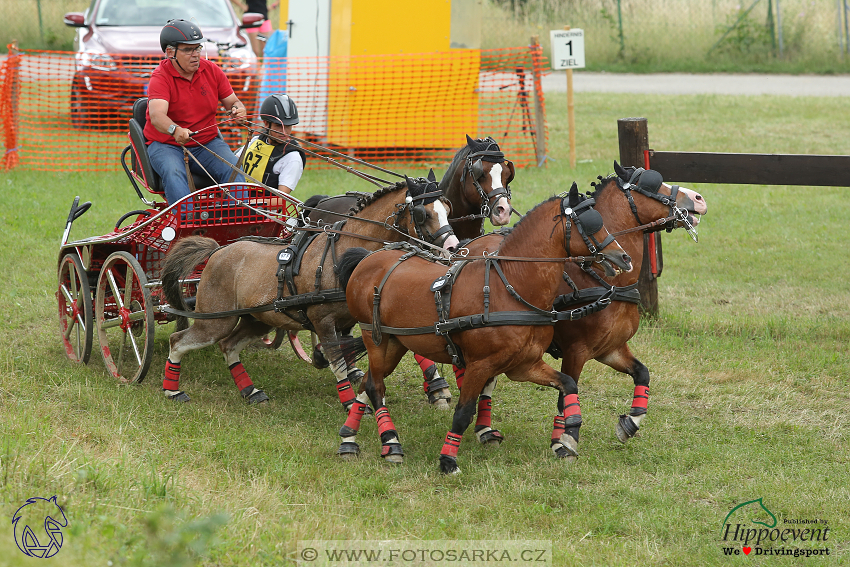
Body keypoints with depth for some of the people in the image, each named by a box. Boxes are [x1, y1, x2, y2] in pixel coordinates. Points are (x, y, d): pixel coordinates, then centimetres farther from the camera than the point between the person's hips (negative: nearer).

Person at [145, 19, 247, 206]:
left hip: (207, 143, 4)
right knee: (174, 174, -35)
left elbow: (232, 101, 10)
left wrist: (238, 109, -17)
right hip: (167, 145, -4)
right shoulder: (161, 77, -12)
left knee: (233, 170, -23)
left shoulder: (212, 71, 4)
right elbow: (157, 116, -29)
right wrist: (175, 131, -51)